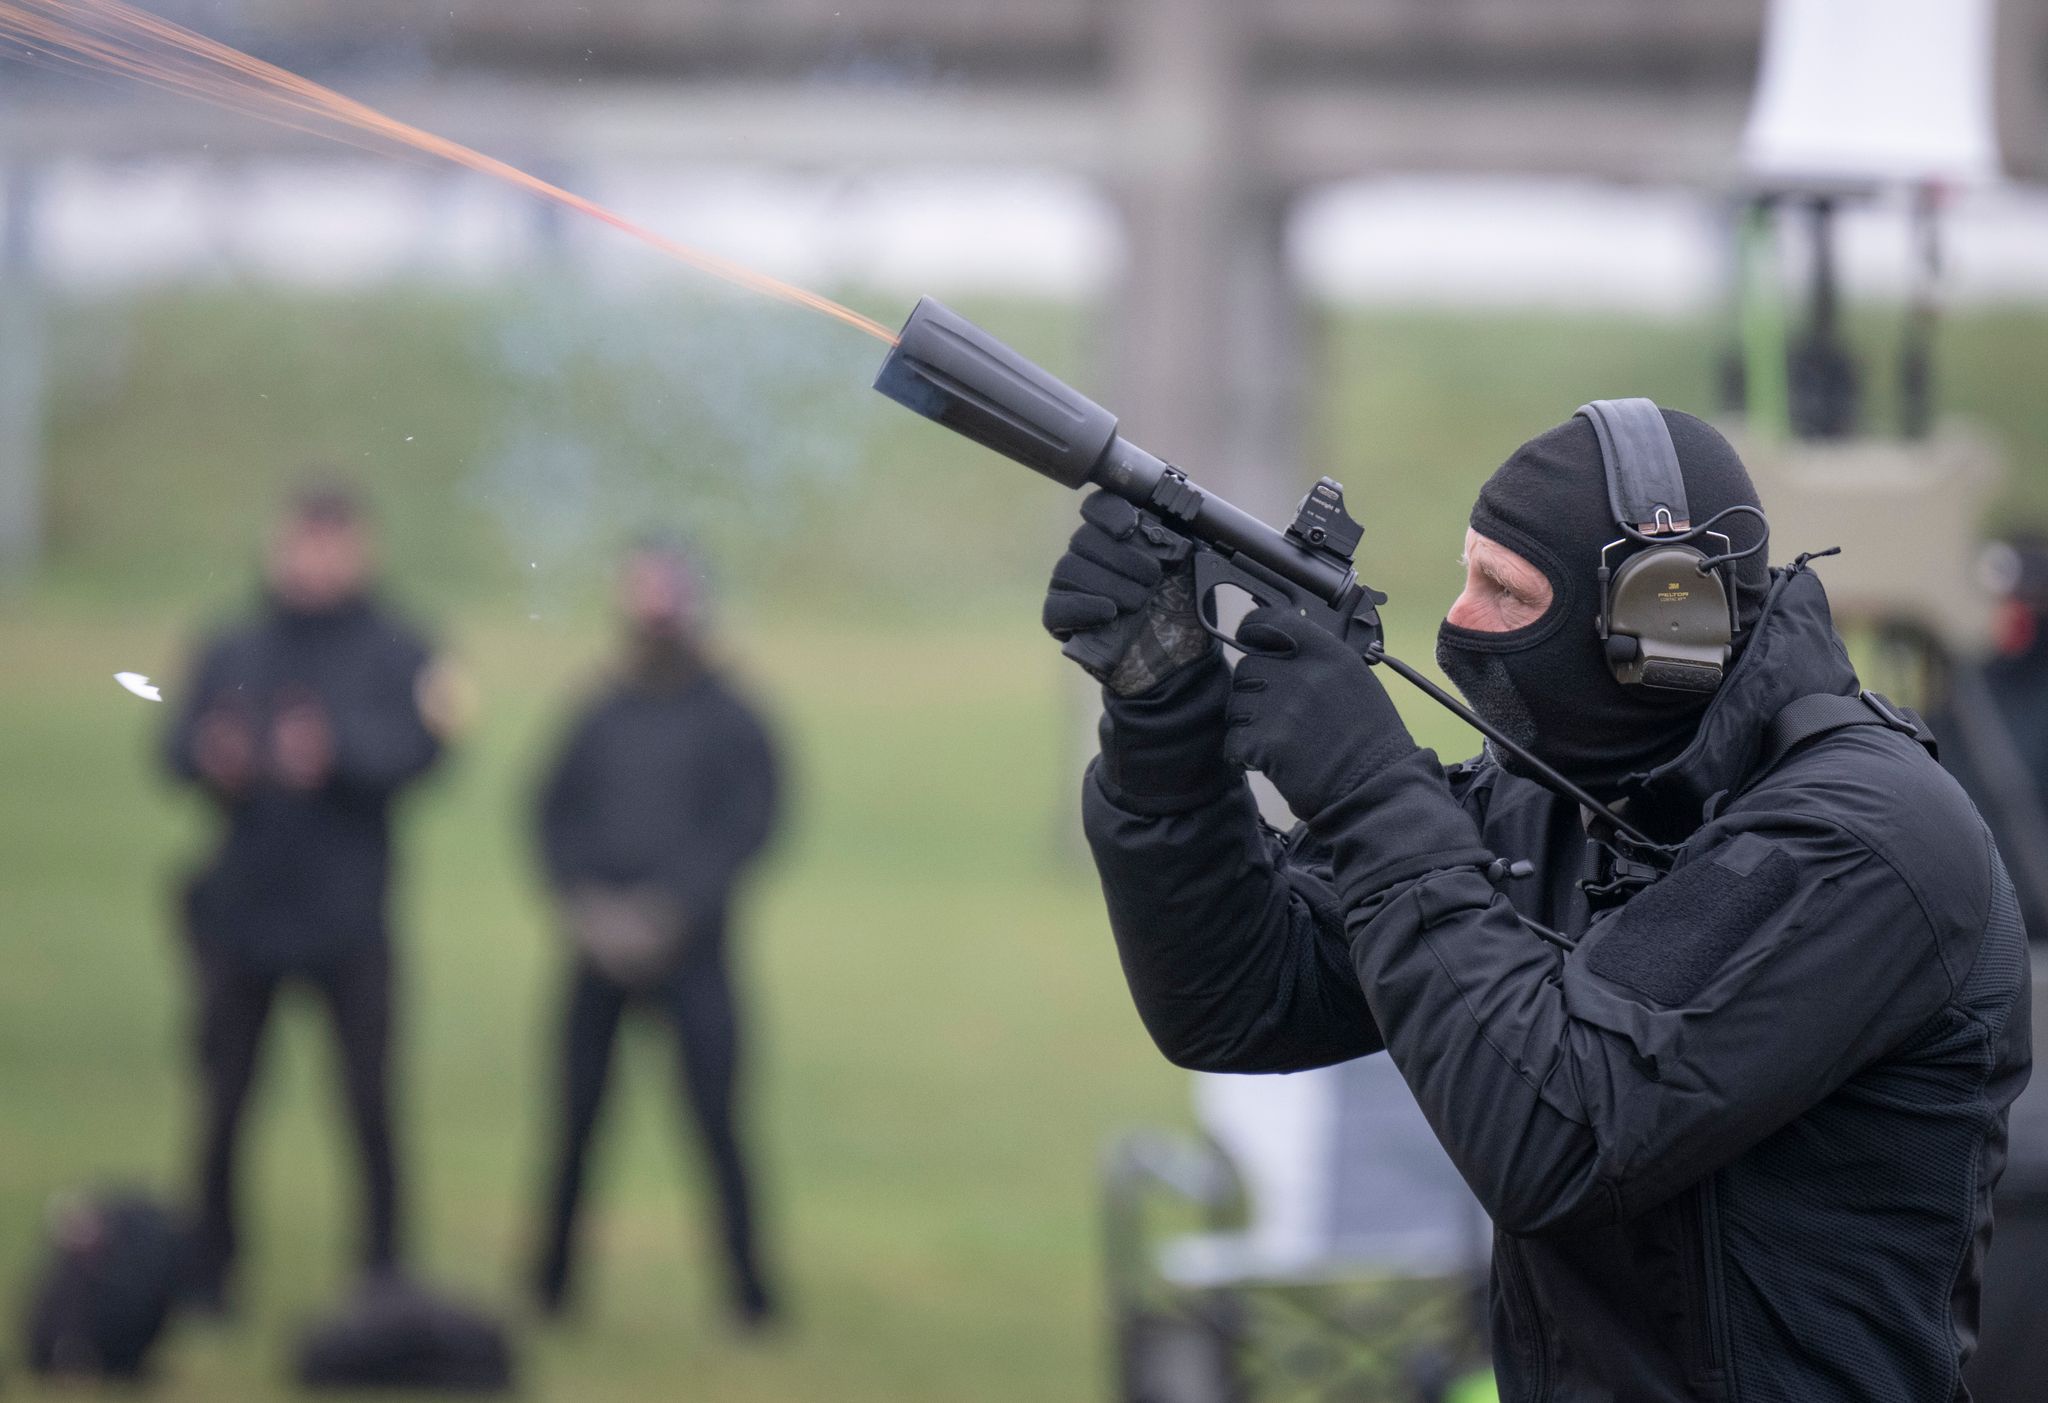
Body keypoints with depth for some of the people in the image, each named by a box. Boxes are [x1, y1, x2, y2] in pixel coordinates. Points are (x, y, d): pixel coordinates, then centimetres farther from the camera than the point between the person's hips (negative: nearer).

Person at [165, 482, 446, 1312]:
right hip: (239, 902, 2)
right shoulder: (231, 653, 12)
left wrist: (335, 752, -28)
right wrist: (214, 761, -19)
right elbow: (178, 749, 4)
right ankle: (207, 1270, 10)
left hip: (348, 910, -2)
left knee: (369, 1101, -3)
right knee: (223, 1102, 3)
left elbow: (418, 747, -10)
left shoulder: (394, 653, 3)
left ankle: (382, 1267, 4)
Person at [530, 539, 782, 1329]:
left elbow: (744, 828, -5)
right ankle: (551, 1284, 8)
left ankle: (748, 1287, -2)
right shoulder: (598, 719, 11)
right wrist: (585, 907, -7)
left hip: (689, 946, -3)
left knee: (715, 1117, -7)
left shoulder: (729, 722, 2)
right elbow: (555, 815, 9)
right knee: (577, 1114, 1)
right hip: (599, 953, 3)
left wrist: (666, 912, -12)